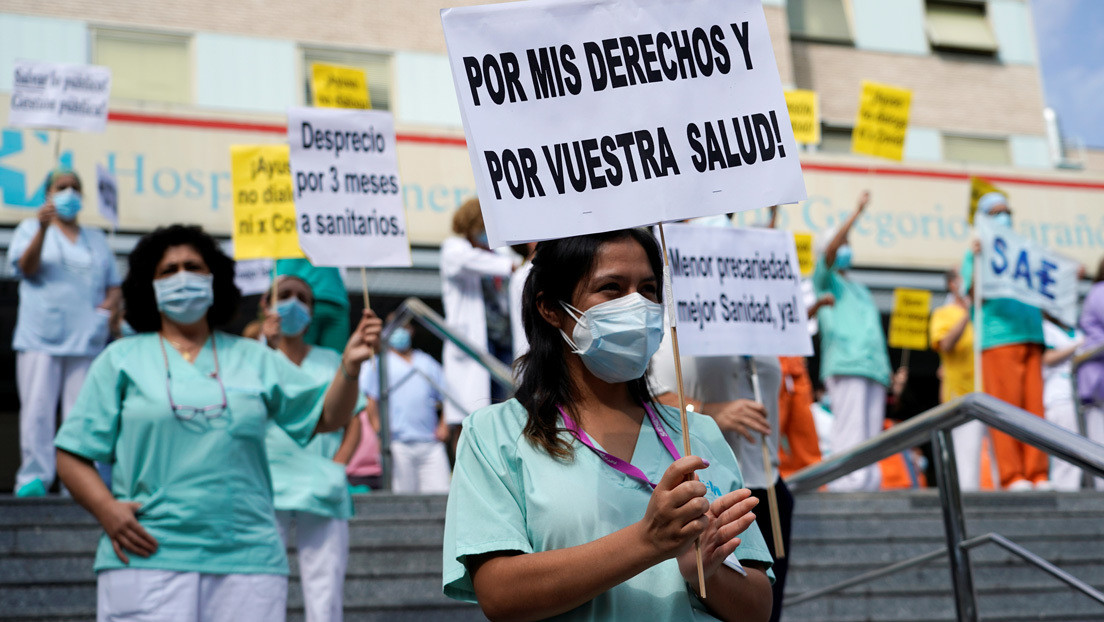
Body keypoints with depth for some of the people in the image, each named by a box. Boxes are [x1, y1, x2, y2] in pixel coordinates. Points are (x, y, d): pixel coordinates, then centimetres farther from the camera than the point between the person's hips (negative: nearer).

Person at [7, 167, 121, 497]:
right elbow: (26, 267, -6)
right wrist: (42, 229, -21)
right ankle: (33, 478, -7)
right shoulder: (30, 228, 12)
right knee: (37, 408, -9)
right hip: (40, 336, -3)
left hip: (85, 337, 3)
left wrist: (110, 304, -2)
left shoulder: (96, 239, 22)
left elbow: (113, 285, 21)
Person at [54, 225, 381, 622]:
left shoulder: (256, 360, 17)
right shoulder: (122, 360, 11)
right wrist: (107, 511, -10)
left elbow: (326, 417, 14)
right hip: (147, 557, -2)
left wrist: (350, 365, -4)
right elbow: (72, 455, 7)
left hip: (247, 560, 2)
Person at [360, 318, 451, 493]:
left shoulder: (427, 363, 23)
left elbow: (446, 396, 23)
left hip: (431, 443, 3)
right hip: (398, 444, -3)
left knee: (441, 494, -8)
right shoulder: (376, 364, 12)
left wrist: (443, 425, 7)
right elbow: (370, 401, 3)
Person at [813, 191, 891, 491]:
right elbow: (830, 251, -10)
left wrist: (887, 370, 18)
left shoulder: (859, 289, 30)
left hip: (874, 366, 7)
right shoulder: (825, 280, 10)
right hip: (845, 364, -7)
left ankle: (868, 484, 2)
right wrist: (857, 212, -12)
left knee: (871, 432, 2)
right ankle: (846, 486, -18)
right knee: (849, 433, -15)